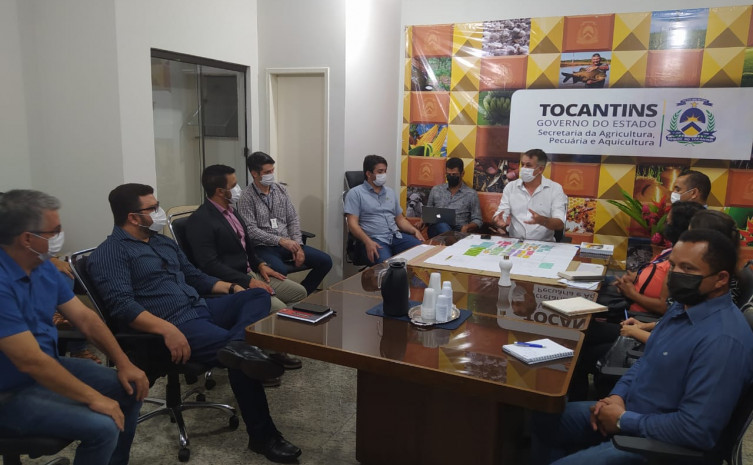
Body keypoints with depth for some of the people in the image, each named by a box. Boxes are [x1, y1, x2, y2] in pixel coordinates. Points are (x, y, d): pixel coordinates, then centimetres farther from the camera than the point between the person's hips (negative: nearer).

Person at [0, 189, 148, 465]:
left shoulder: (44, 266, -1)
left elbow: (84, 318, 5)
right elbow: (30, 361, -30)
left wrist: (123, 362, -1)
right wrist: (93, 398, -23)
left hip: (47, 367, 9)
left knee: (130, 389, 7)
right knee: (102, 427, -24)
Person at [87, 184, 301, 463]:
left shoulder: (163, 242, 21)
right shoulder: (109, 254, -6)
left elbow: (194, 277, 27)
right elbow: (122, 306, -19)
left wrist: (232, 288, 12)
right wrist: (168, 329, -31)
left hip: (201, 309, 9)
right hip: (174, 324, -9)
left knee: (259, 295, -10)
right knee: (240, 359, -24)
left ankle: (237, 346, -39)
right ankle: (263, 436, -12)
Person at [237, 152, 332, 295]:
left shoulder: (281, 190, 10)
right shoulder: (247, 197, -7)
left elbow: (293, 220, 10)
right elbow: (251, 230, -15)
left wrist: (298, 246, -5)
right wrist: (280, 241, -22)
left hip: (287, 244, 6)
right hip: (263, 247, -6)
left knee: (325, 261, -8)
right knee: (280, 270, -38)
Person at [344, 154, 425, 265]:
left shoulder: (390, 192, 23)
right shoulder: (355, 193, 4)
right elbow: (353, 223, -6)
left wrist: (415, 231, 4)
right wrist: (368, 242, -22)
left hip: (396, 236, 6)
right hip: (373, 239, -6)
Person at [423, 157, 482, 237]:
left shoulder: (471, 194, 10)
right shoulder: (435, 190, 18)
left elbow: (477, 220, 9)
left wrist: (467, 227, -14)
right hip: (437, 230, 3)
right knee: (442, 225, -36)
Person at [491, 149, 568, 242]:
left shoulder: (555, 189, 4)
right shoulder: (510, 187, 12)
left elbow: (560, 224, -5)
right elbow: (498, 216, 8)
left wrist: (542, 221, -26)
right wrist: (498, 221, -17)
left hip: (543, 244, -1)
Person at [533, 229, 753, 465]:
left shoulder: (722, 339, -28)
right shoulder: (683, 306, 3)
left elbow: (697, 430, -32)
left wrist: (624, 420, -20)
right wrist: (617, 396, -1)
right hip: (629, 410, 9)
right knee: (541, 420, 11)